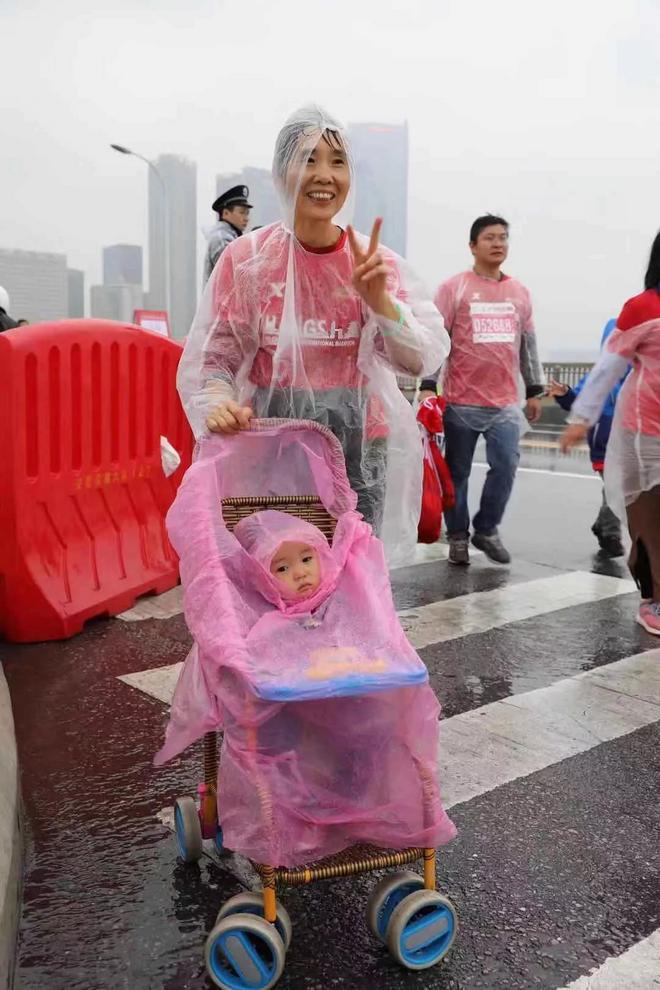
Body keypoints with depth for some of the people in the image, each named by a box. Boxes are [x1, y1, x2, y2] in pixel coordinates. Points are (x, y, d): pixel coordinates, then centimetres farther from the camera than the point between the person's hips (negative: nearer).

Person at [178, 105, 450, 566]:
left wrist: (377, 298, -22)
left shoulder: (377, 262, 1)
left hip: (358, 446, 2)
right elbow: (211, 357, -3)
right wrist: (219, 403, -24)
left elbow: (423, 358, -6)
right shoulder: (246, 258, -4)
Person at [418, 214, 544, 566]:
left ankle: (486, 529, 17)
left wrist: (534, 390, 17)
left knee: (506, 466, -2)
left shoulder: (519, 291, 13)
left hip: (505, 402, 4)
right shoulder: (454, 287, -1)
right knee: (457, 473, 5)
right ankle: (458, 536, 20)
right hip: (461, 401, -3)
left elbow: (528, 343, 18)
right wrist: (427, 386, -12)